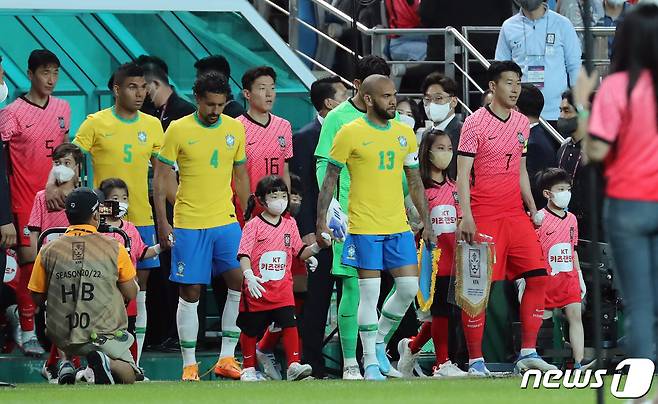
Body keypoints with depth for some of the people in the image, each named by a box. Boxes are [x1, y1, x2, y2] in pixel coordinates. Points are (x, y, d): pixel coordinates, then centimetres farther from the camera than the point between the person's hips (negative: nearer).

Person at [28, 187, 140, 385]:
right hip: (106, 336, -4)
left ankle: (67, 367, 6)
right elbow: (131, 294, 2)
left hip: (62, 338, 4)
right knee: (128, 375, 12)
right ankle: (107, 364, -20)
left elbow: (37, 298, 6)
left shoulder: (48, 251, -2)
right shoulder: (114, 248, -6)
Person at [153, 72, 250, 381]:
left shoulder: (235, 129, 6)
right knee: (190, 293, 1)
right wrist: (162, 222, -7)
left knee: (240, 283, -10)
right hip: (188, 225, -3)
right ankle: (189, 365, 9)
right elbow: (160, 178, -2)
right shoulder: (179, 130, -5)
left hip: (226, 221, 3)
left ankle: (227, 358, 1)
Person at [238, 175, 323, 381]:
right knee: (250, 329, 7)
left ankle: (293, 365, -10)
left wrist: (315, 248, -6)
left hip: (282, 287, 3)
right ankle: (249, 368, 22)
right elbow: (244, 254, -15)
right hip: (257, 288, -3)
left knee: (289, 324, -11)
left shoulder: (289, 224, 7)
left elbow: (299, 252, 13)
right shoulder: (253, 226, -8)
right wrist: (249, 276, -31)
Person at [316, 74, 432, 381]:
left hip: (398, 227, 5)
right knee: (370, 292, -3)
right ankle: (371, 363, 5)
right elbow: (330, 179, -2)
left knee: (409, 287, 1)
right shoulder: (350, 133, -6)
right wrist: (321, 222, -8)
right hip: (364, 228, -5)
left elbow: (415, 182, 16)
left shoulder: (405, 134, 9)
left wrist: (426, 223, 13)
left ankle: (378, 343, 21)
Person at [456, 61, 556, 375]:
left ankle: (528, 353, 3)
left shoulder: (522, 123, 13)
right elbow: (462, 173, -9)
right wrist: (466, 216, -17)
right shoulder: (475, 123, -6)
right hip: (483, 216, -6)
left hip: (515, 214, 6)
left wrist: (532, 208, 16)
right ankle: (475, 360, -1)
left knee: (538, 276, -3)